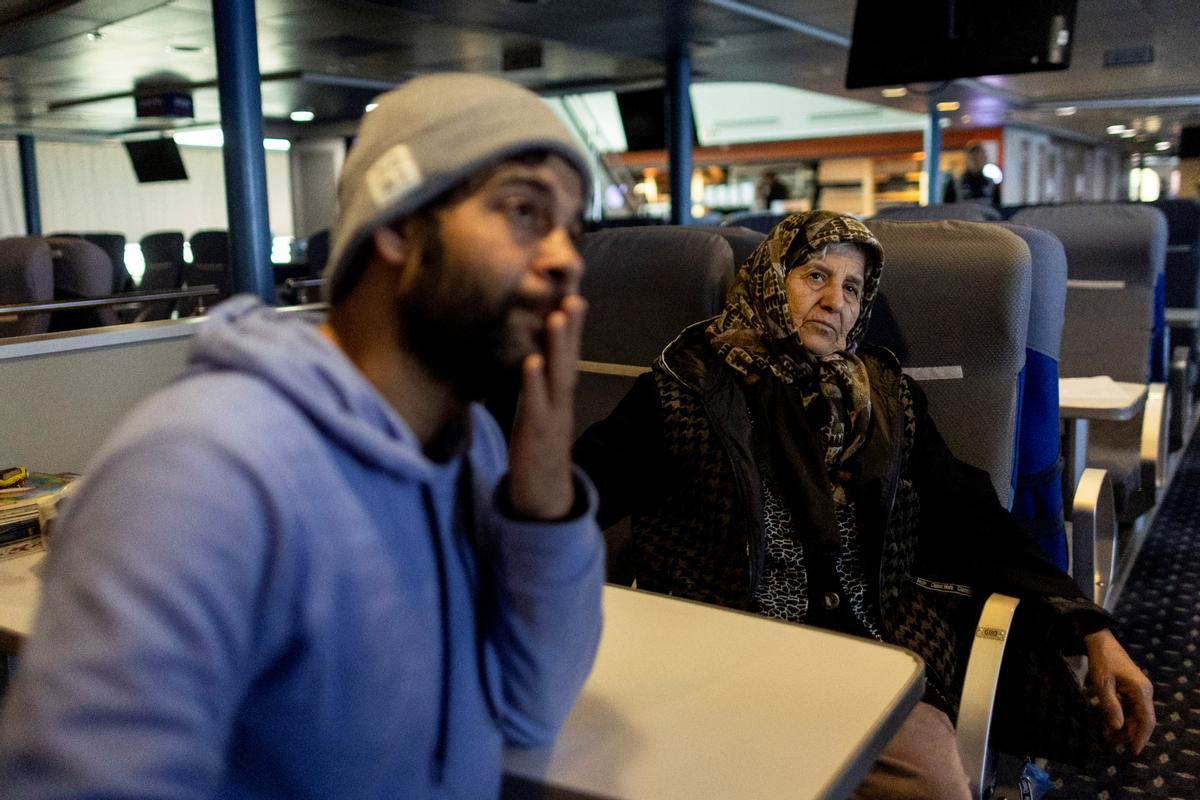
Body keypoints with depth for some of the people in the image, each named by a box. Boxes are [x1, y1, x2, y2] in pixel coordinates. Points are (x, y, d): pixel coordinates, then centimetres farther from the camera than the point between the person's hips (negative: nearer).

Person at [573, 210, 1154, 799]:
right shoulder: (690, 381, 5)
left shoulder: (884, 396, 15)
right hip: (721, 656, -2)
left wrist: (1093, 634, 6)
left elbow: (970, 516, 13)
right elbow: (588, 483, -1)